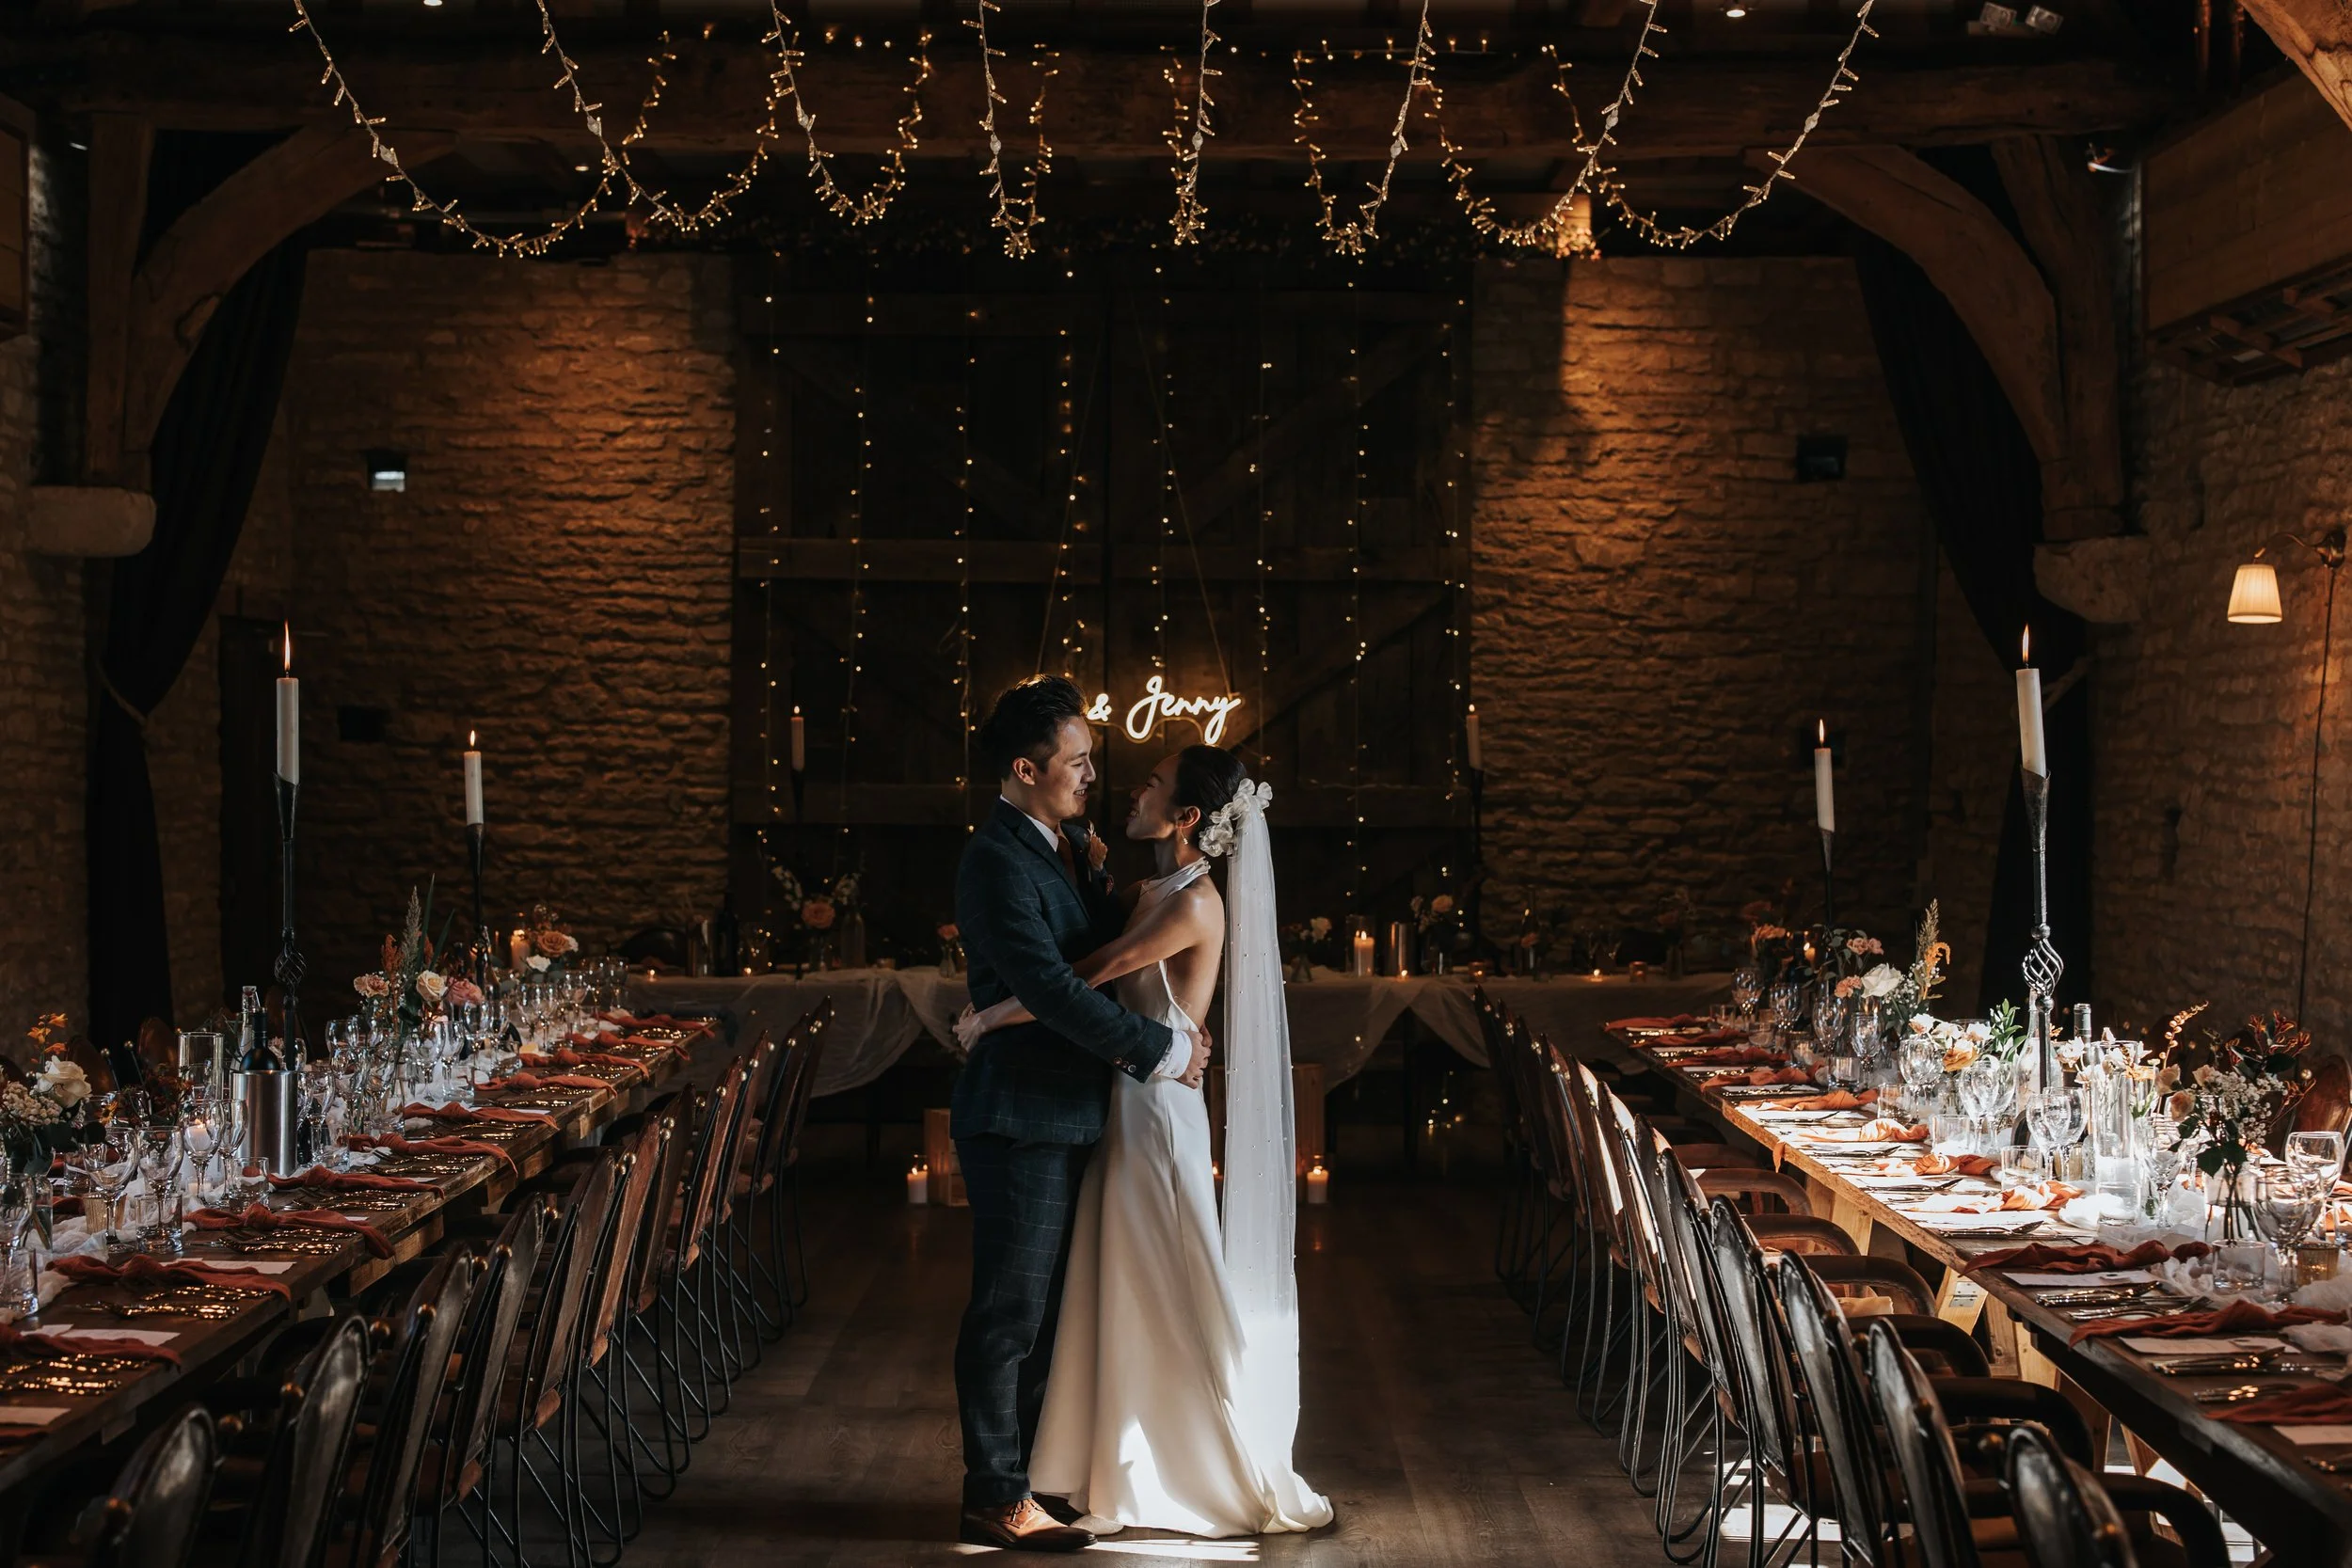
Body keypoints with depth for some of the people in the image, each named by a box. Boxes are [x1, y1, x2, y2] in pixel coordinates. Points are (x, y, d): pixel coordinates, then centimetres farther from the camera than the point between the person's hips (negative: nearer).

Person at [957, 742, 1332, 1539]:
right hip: (1126, 1113, 9)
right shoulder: (1149, 895, 10)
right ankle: (1127, 1476, 24)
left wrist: (985, 1019, -13)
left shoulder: (1194, 904, -18)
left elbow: (1082, 978, -21)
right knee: (1123, 1301, 14)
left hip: (1160, 1115, -9)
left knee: (1175, 1307, 1)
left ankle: (1246, 1481, 14)